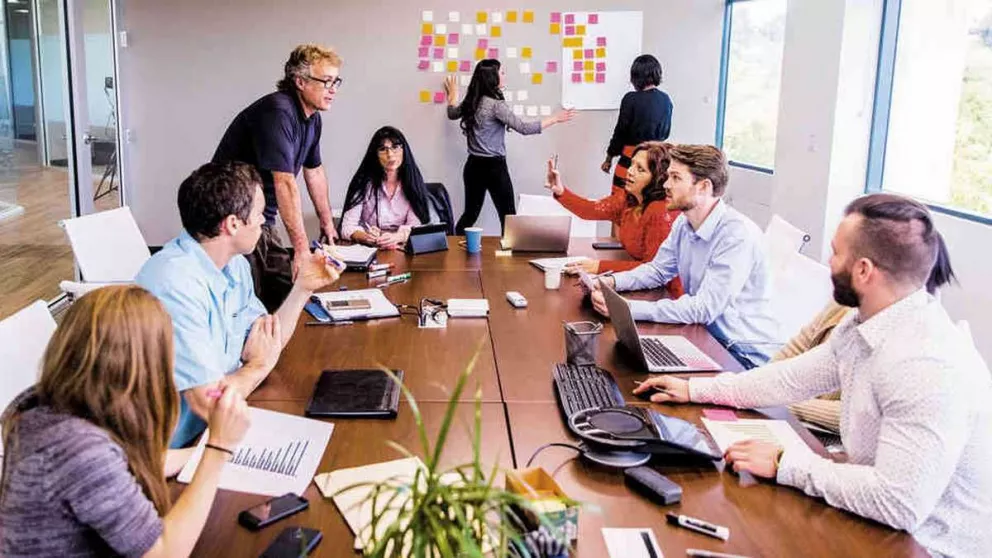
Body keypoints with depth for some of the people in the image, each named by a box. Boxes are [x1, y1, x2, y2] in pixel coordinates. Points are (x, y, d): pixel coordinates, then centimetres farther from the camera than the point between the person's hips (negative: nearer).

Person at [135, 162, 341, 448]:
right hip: (179, 449, -8)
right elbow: (209, 403, -28)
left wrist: (303, 287, 1)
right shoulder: (176, 285, -26)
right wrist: (259, 366, -9)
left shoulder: (235, 265, 4)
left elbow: (268, 343, 9)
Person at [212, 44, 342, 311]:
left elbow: (314, 171, 23)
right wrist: (302, 247, -31)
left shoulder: (313, 118, 8)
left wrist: (327, 221, 29)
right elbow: (285, 183, -29)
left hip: (262, 220, 9)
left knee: (285, 295, 9)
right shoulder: (277, 111, -23)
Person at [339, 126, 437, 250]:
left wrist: (397, 237, -28)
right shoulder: (364, 182, -3)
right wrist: (366, 237, -30)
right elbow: (347, 228, -8)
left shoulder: (412, 182, 3)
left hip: (401, 249, 0)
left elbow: (416, 226, -6)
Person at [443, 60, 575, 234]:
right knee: (508, 216, 2)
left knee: (470, 213, 15)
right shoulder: (496, 105, -17)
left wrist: (453, 94, 43)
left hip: (474, 165, 8)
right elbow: (523, 128, -19)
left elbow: (452, 114, 25)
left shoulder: (471, 102, 5)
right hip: (494, 167, -8)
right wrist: (555, 119, -12)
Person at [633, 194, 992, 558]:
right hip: (880, 521, 7)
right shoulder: (868, 323, -2)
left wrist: (785, 464, -24)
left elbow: (899, 502, -33)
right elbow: (795, 377, 9)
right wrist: (693, 389, 10)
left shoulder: (929, 368, -31)